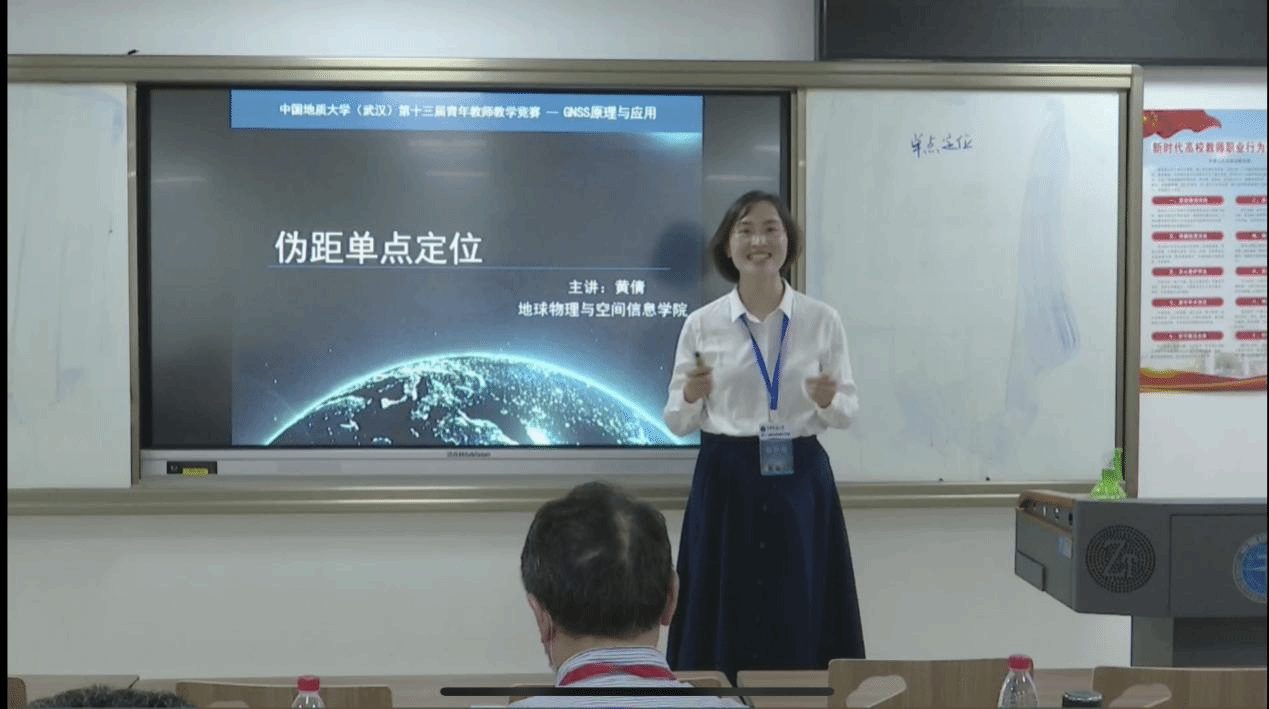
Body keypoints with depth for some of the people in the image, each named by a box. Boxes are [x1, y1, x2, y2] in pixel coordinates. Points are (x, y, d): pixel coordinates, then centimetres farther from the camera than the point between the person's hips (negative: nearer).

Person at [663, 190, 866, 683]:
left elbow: (848, 412, 5)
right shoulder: (701, 324, 0)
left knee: (799, 617, 5)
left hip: (799, 480, 0)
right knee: (724, 615, 4)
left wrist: (829, 401, -17)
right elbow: (678, 424, 3)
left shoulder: (823, 320, 0)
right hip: (725, 480, 0)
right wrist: (692, 395, -18)